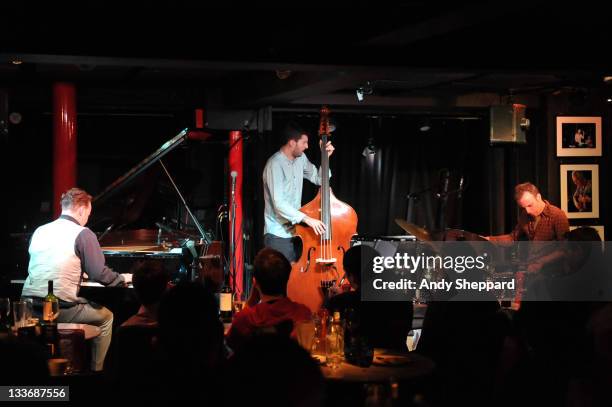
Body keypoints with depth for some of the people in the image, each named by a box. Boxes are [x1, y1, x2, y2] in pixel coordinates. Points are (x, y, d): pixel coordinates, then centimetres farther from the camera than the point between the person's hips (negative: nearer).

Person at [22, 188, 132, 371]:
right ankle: (96, 370, 20)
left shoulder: (40, 231, 13)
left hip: (29, 307, 7)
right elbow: (99, 274, -10)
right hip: (60, 309, -6)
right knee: (106, 317, 20)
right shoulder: (83, 234, -6)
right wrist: (123, 278, 11)